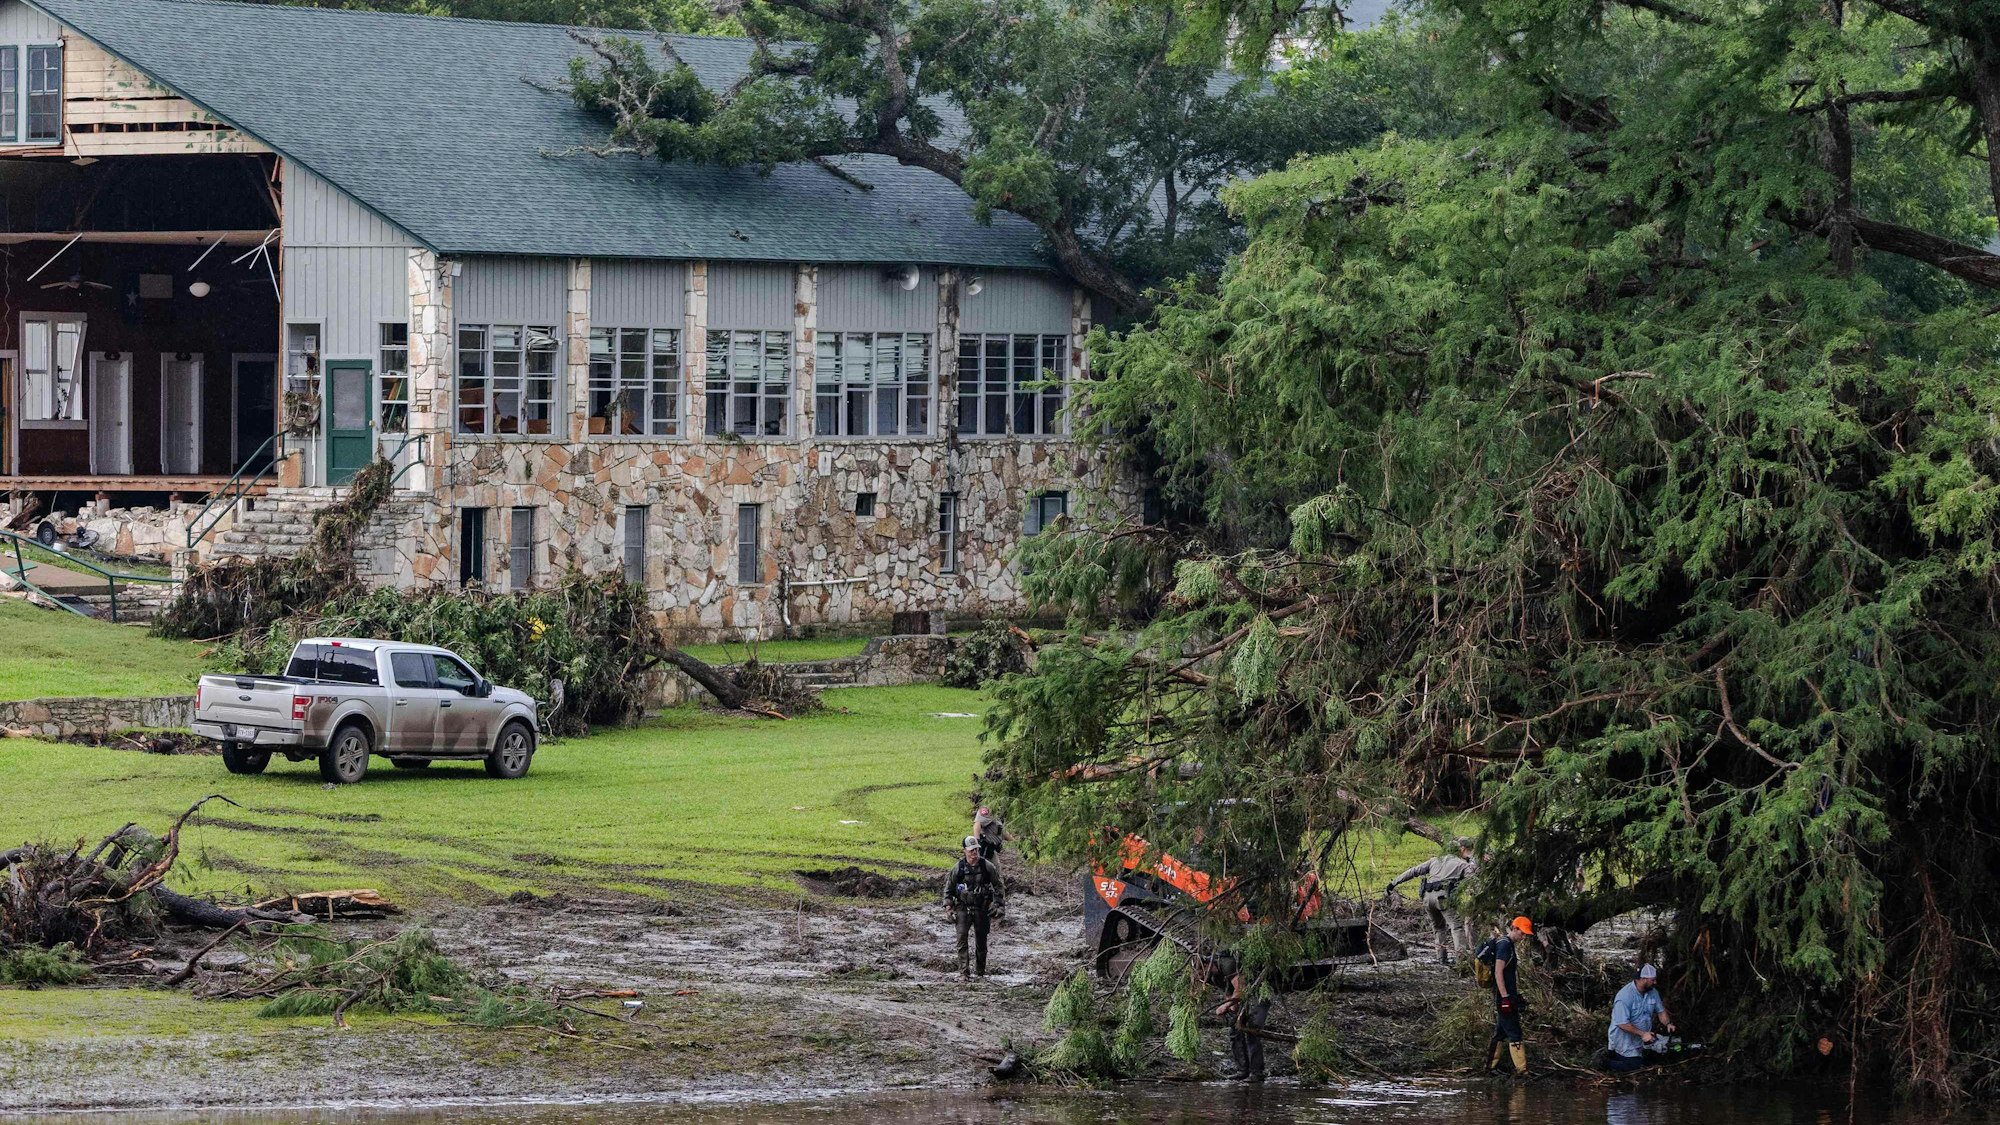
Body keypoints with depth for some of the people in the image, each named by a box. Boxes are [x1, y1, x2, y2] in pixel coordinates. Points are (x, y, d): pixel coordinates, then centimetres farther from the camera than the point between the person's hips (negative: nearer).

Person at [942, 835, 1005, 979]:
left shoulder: (987, 866, -3)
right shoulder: (958, 867, -3)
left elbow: (998, 886, 6)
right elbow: (948, 887, 7)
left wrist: (999, 904, 0)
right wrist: (948, 905, -2)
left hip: (982, 908, 1)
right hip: (963, 908, -1)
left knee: (981, 940, 8)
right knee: (962, 937, -14)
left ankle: (981, 970, 24)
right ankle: (963, 971, -16)